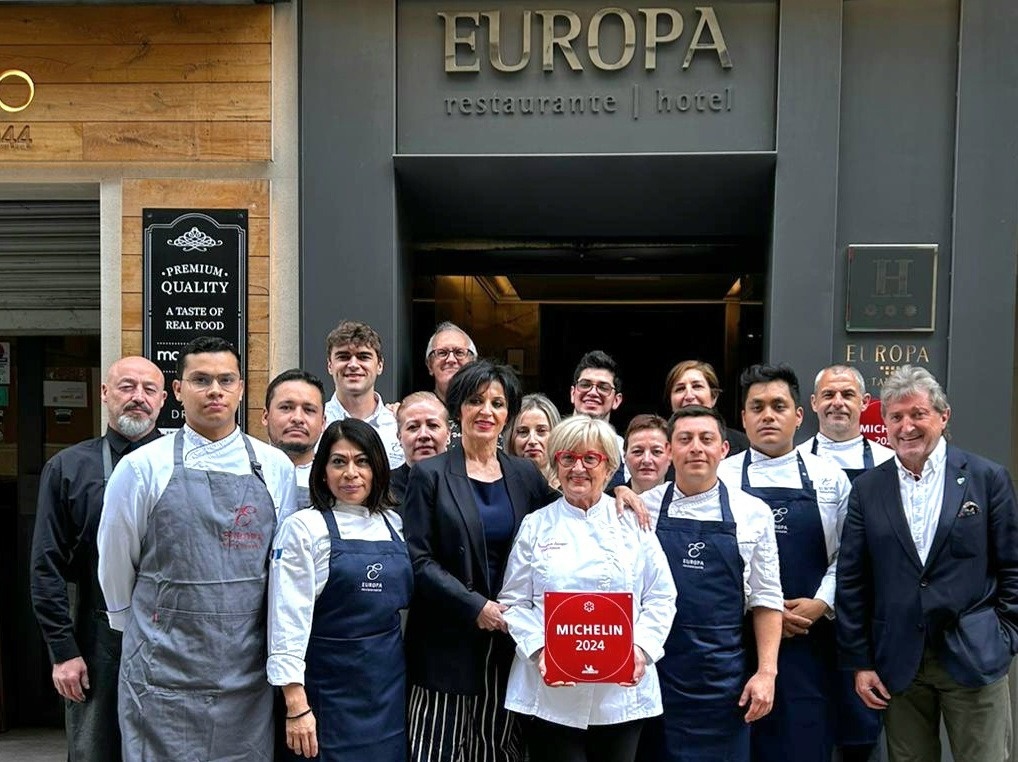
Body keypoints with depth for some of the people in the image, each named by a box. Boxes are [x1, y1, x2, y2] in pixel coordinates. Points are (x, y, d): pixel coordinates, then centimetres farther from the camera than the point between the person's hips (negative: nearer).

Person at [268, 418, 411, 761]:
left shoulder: (394, 524, 5)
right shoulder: (303, 528, -9)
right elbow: (288, 620, -13)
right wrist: (296, 706, -17)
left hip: (390, 687, 5)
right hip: (329, 690, -4)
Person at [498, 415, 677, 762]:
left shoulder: (633, 523, 6)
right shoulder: (536, 526, 5)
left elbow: (661, 598, 5)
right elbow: (514, 601, 3)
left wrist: (642, 648, -10)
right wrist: (539, 649, -12)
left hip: (623, 691, 1)